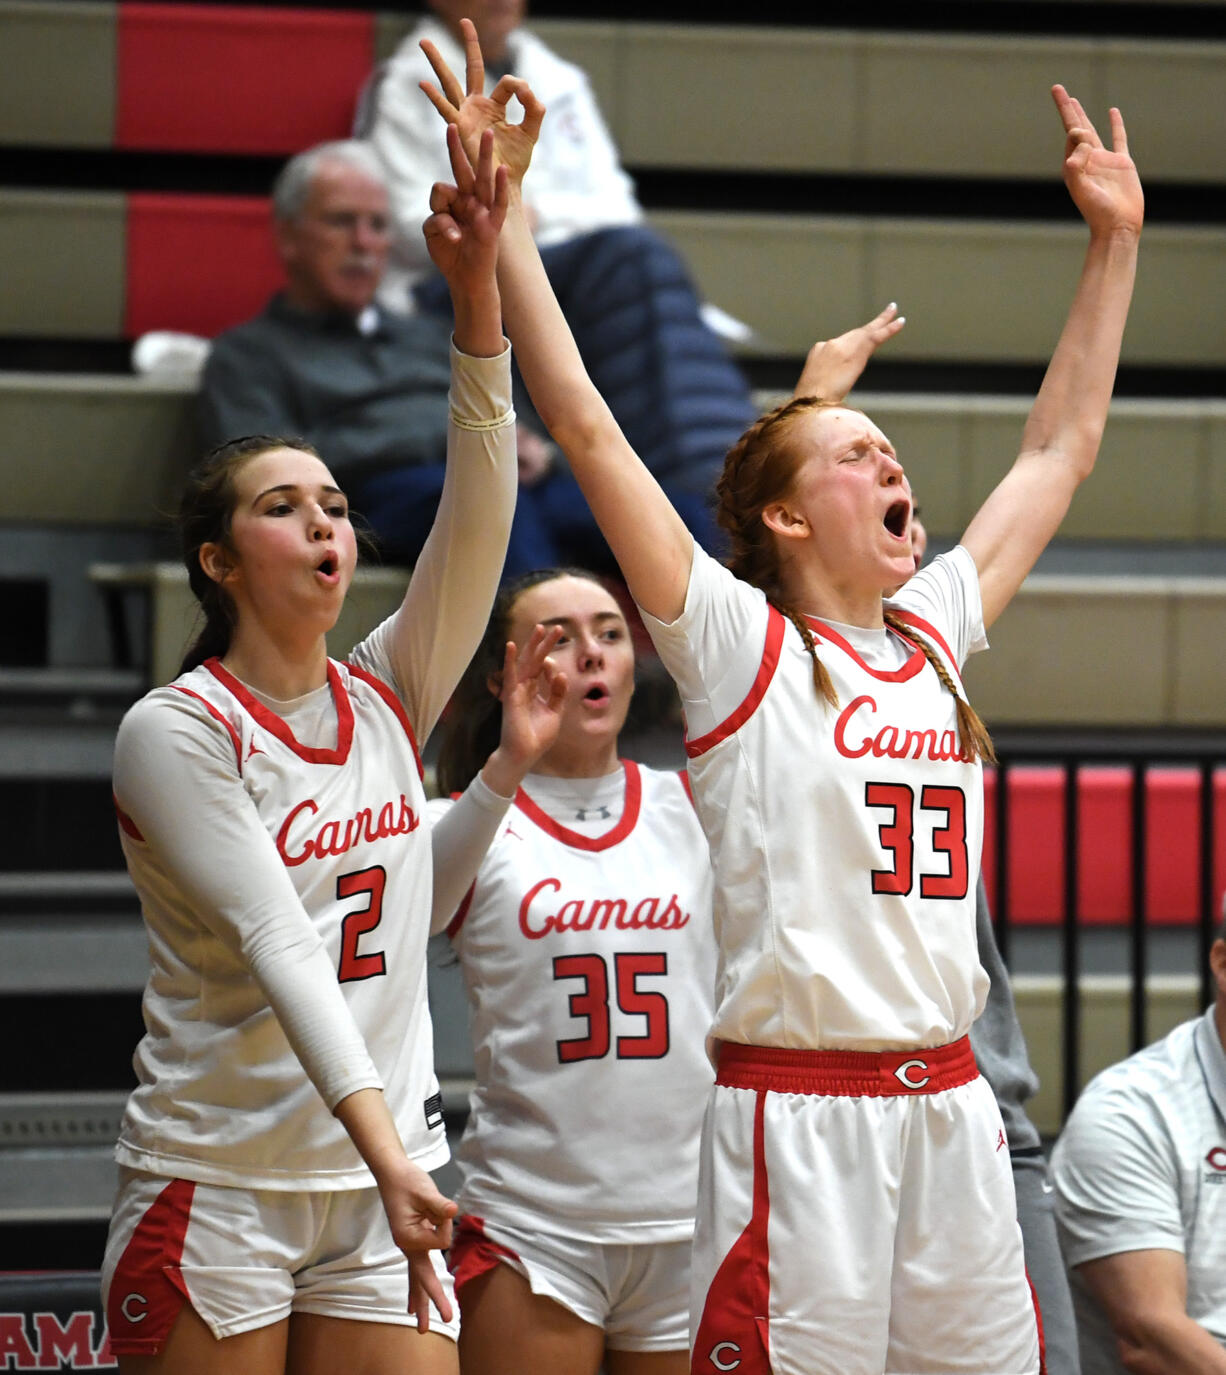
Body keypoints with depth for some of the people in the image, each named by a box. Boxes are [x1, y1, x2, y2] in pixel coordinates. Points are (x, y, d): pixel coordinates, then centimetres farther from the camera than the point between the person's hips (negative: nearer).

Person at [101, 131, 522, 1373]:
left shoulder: (388, 698, 8)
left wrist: (477, 289, -17)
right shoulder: (173, 731, -8)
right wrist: (384, 1146, -32)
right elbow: (277, 943, -20)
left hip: (382, 1181, 5)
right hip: (216, 1188, -4)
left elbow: (477, 512, -4)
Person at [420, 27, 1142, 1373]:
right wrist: (501, 213, -10)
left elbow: (1060, 447, 26)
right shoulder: (736, 645, -2)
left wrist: (1114, 240, 29)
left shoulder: (935, 632, 14)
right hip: (795, 1107, -6)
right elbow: (583, 427, -8)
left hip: (949, 1103, 6)